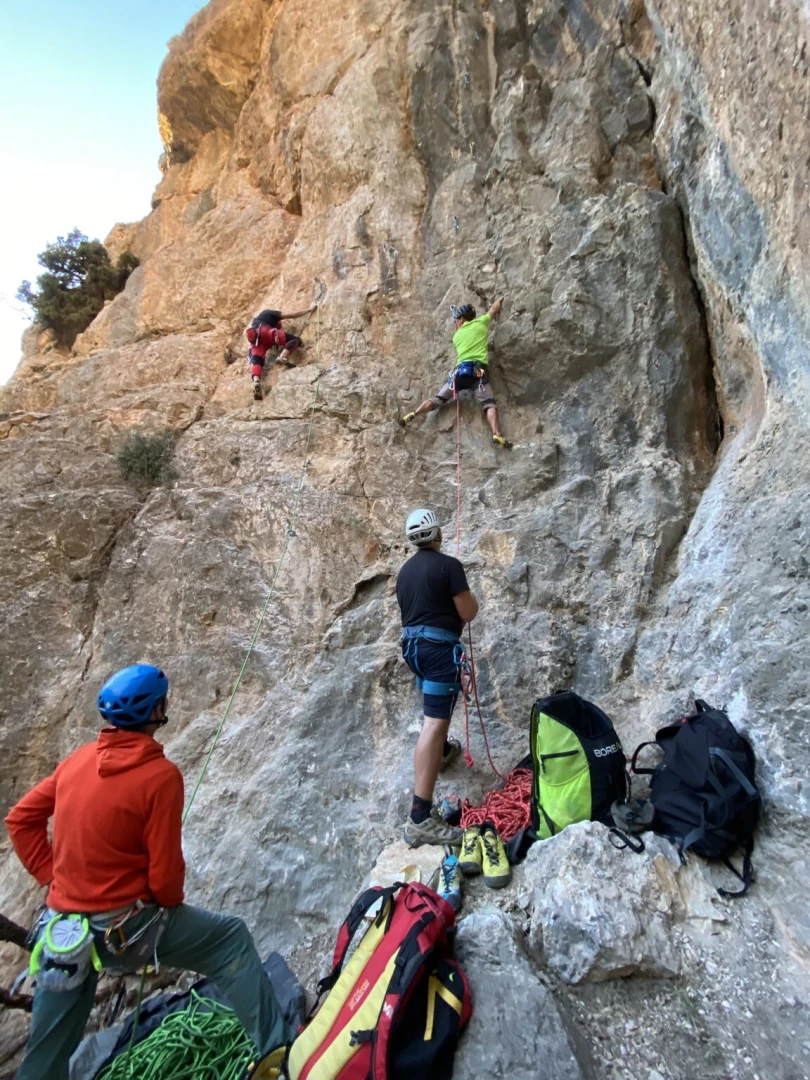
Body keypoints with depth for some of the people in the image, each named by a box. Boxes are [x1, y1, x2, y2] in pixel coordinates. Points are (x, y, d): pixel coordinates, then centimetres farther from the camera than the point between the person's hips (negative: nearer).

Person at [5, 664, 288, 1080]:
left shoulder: (79, 759, -2)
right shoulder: (161, 774, -23)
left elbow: (20, 819, 7)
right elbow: (164, 869, -16)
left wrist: (53, 877, 11)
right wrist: (171, 904, 4)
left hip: (62, 924, 7)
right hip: (123, 927, -7)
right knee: (231, 939, 8)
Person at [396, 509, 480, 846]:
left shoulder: (405, 570, 11)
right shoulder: (448, 565, -11)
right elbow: (468, 613, -11)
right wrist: (471, 598, 12)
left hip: (412, 645, 9)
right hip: (438, 646, -8)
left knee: (436, 706, 33)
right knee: (434, 723, -11)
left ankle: (443, 751, 58)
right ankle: (420, 819, -13)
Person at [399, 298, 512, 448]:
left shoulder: (457, 335, 23)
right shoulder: (481, 323, 17)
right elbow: (494, 309, 34)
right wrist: (500, 300, 54)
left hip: (461, 370, 3)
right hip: (478, 371, -3)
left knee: (438, 399, 14)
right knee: (489, 404, -13)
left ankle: (412, 415, 7)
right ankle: (497, 435, -34)